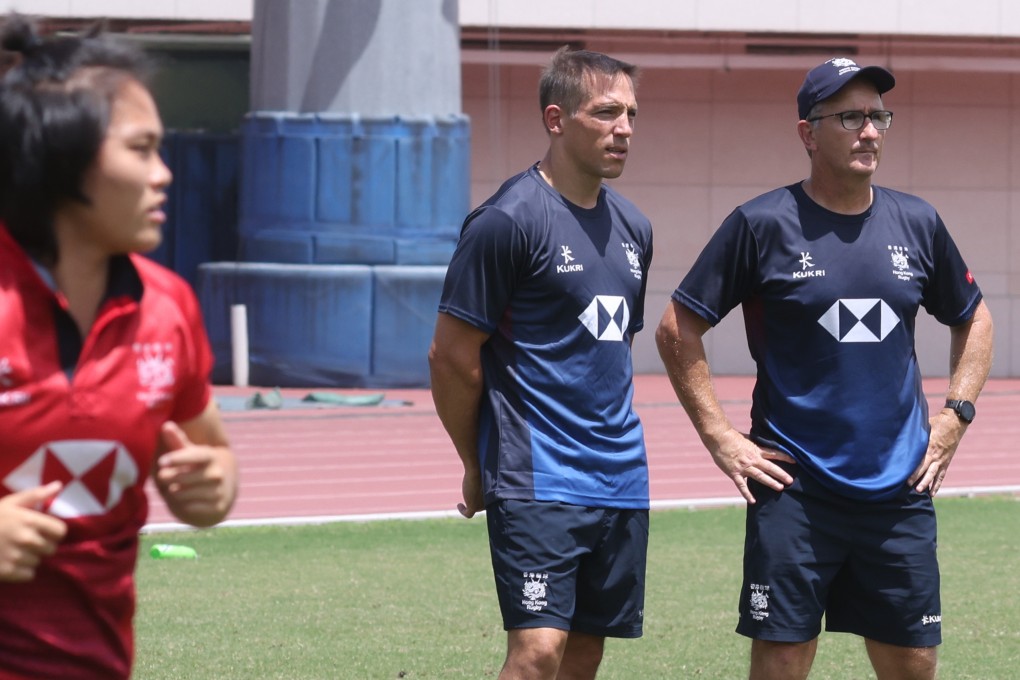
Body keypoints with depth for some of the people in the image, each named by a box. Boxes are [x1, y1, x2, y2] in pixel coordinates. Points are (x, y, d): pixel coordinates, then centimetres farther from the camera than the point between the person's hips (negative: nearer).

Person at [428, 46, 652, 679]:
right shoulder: (508, 220, -11)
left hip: (621, 479, 7)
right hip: (538, 480, -7)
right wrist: (477, 469, 1)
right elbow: (452, 354, -8)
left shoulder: (633, 228, 13)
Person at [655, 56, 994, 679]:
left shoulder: (917, 224, 7)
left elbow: (973, 319, 23)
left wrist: (956, 415, 10)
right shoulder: (763, 225, -4)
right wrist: (720, 437, -5)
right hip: (796, 492, -4)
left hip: (900, 489, 4)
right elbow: (679, 330, 0)